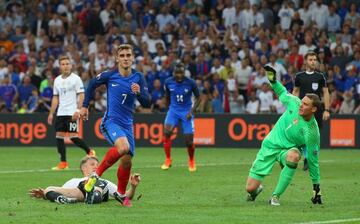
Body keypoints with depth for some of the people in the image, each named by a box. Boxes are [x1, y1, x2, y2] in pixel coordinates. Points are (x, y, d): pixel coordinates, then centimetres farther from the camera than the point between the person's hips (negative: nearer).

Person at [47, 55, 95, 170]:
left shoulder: (75, 78, -4)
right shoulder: (57, 80, 13)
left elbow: (81, 95, -8)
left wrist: (78, 110, -18)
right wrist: (51, 113, 12)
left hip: (72, 113, -6)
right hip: (60, 113, 6)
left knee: (73, 136, -12)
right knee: (59, 136, -1)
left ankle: (89, 151, 11)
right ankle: (63, 163, 3)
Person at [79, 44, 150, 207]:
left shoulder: (138, 78, 0)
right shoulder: (109, 75, -6)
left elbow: (147, 104, -4)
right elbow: (92, 84, 13)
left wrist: (139, 92, -23)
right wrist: (85, 106, 14)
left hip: (127, 124, 4)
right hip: (110, 121, -4)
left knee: (127, 160, 2)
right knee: (123, 146, -31)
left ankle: (121, 194, 26)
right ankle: (96, 174, -15)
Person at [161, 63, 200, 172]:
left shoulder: (190, 83, -13)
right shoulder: (168, 82, -7)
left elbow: (198, 98, -2)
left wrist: (191, 111, -13)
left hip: (186, 112, -1)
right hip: (173, 110, 1)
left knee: (189, 141, -4)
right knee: (167, 132, -24)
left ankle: (191, 162, 25)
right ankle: (168, 160, -10)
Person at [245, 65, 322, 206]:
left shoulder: (312, 132, -23)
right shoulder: (294, 102, -15)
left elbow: (313, 160, -15)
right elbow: (282, 93, 10)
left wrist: (316, 187, -12)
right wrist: (273, 80, -4)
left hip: (287, 149, -3)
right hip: (270, 145, 3)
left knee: (293, 156, -42)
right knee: (250, 188, -4)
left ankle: (276, 196, -25)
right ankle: (256, 190, 39)